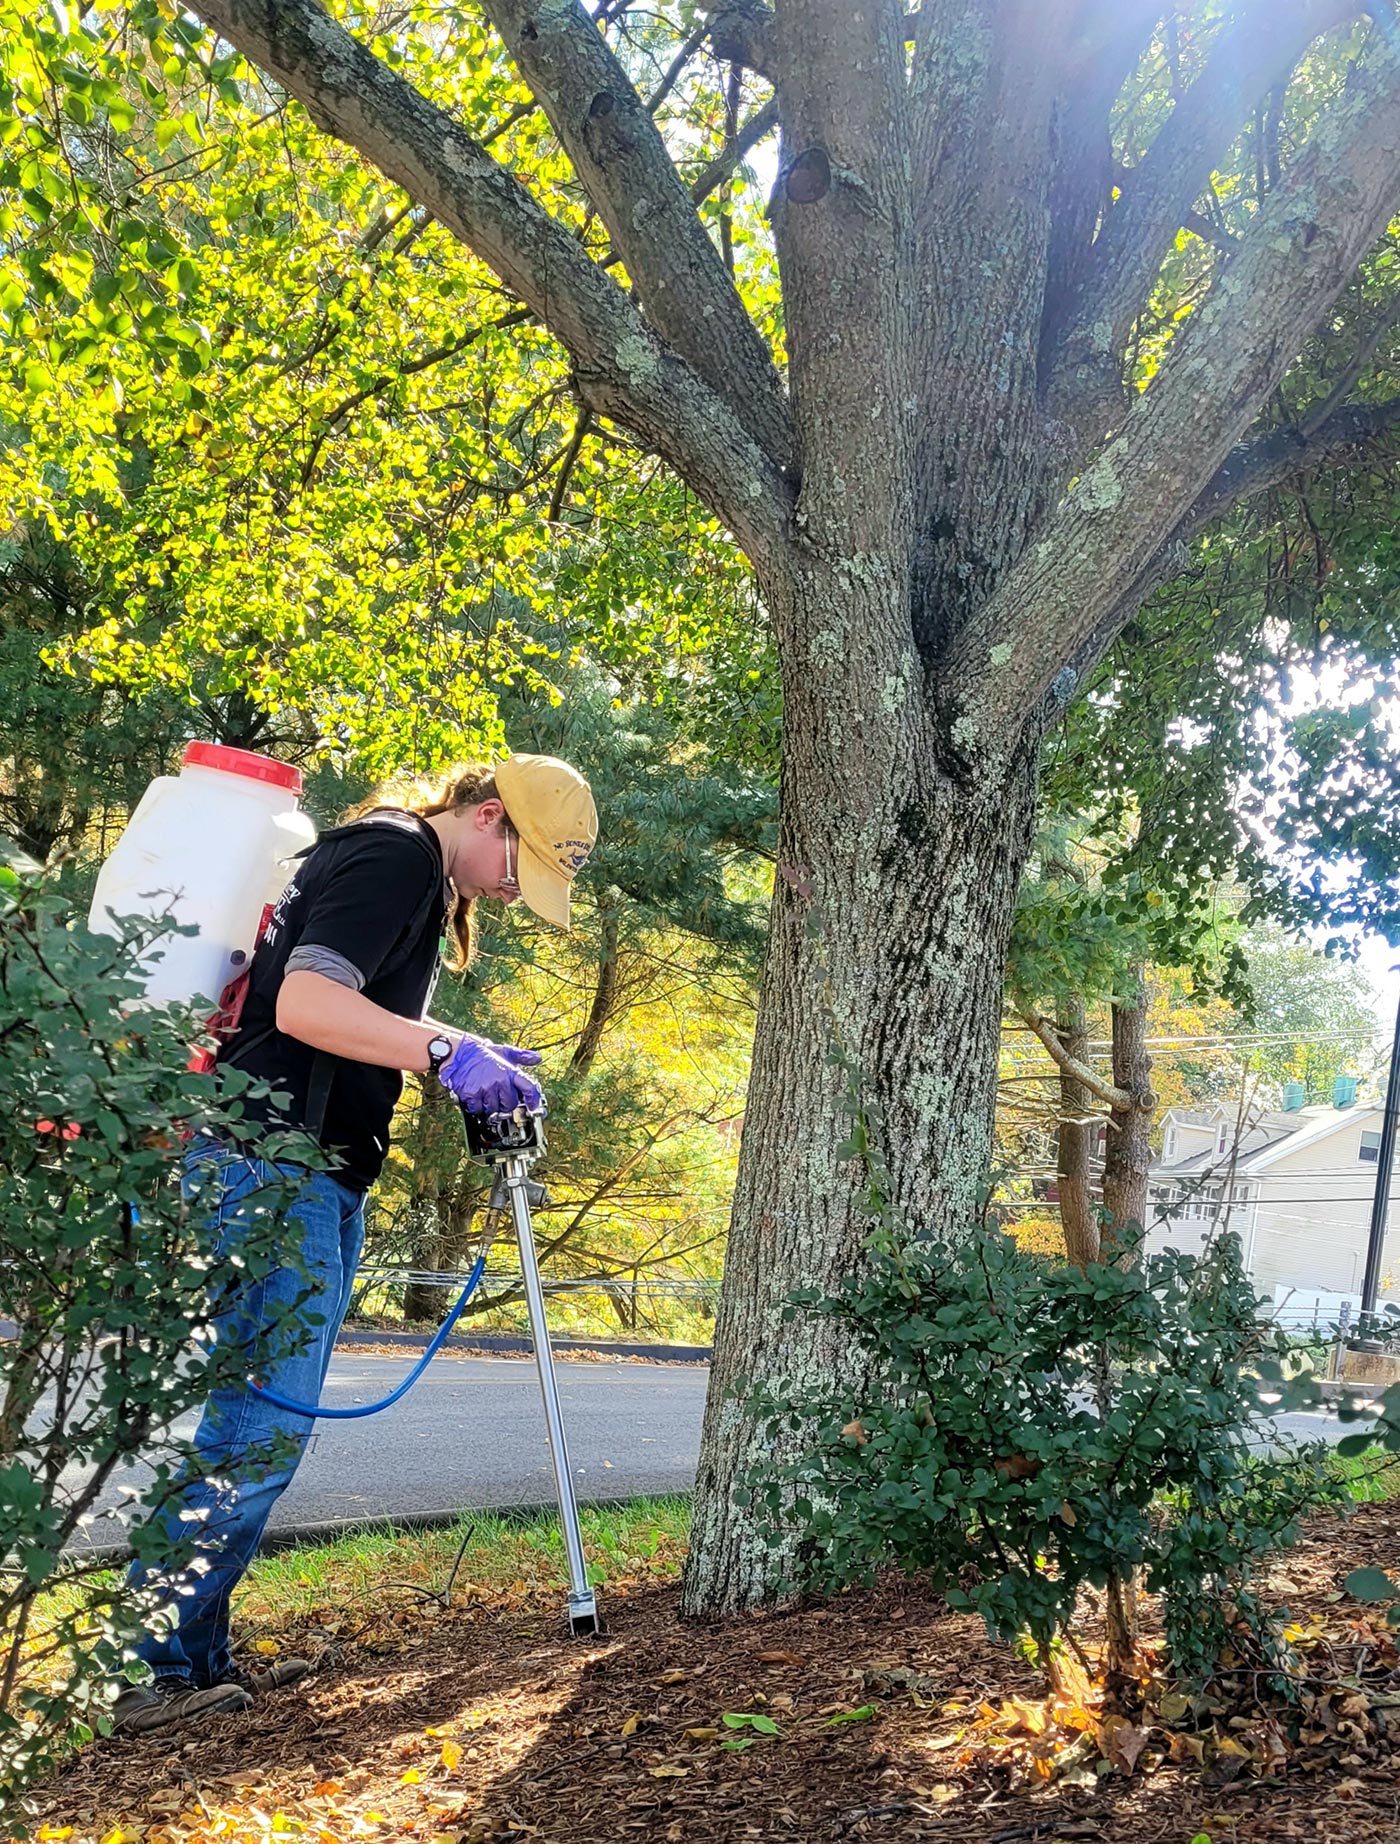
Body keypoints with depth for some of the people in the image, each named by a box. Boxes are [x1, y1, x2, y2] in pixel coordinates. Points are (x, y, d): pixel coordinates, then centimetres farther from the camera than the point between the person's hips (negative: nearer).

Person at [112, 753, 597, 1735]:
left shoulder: (425, 881, 20)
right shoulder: (393, 854, -12)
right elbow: (306, 1003, -23)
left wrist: (472, 1057, 12)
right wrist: (445, 1051, -28)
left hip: (318, 1180, 10)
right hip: (268, 1165, -10)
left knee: (259, 1424, 12)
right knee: (263, 1428, -9)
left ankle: (199, 1652, 20)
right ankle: (156, 1667, 0)